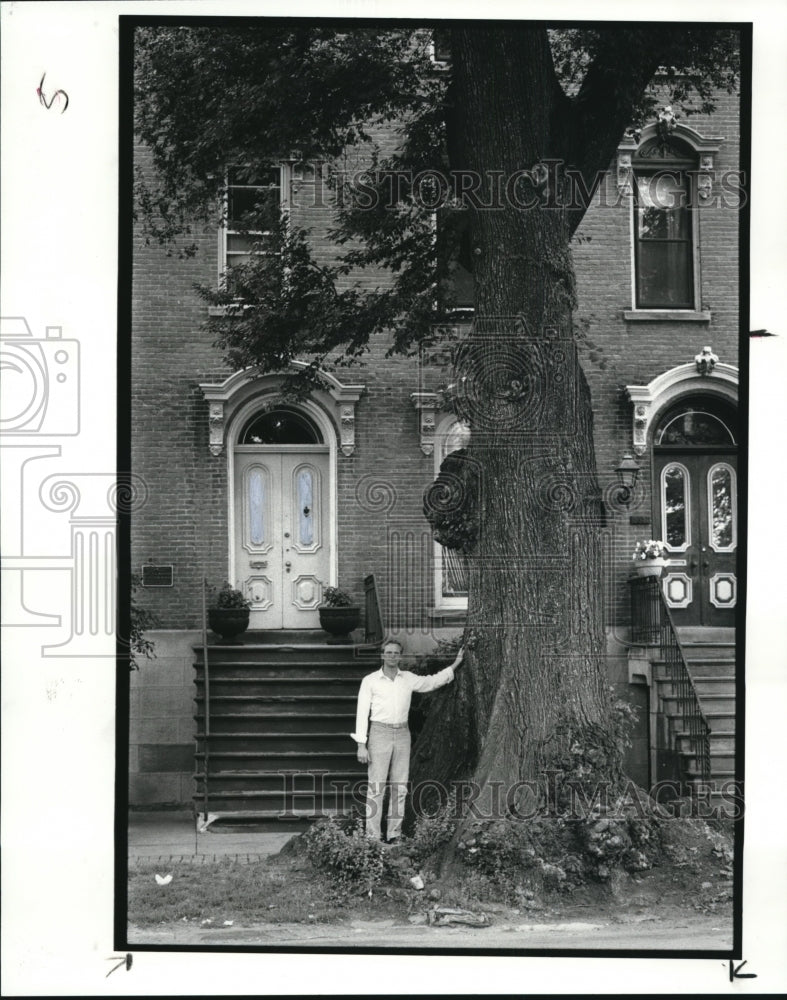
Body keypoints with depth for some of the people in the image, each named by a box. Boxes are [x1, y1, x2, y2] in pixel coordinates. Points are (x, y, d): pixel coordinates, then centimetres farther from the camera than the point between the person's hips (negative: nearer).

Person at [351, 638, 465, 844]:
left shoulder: (408, 679, 8)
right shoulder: (370, 681, -2)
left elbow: (433, 682, 25)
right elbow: (362, 713, -3)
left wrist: (455, 664, 20)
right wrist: (361, 745, -9)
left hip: (402, 735, 4)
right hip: (379, 734, -4)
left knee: (400, 788, 3)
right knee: (376, 787, -8)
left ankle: (394, 836, 8)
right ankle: (372, 837, -6)